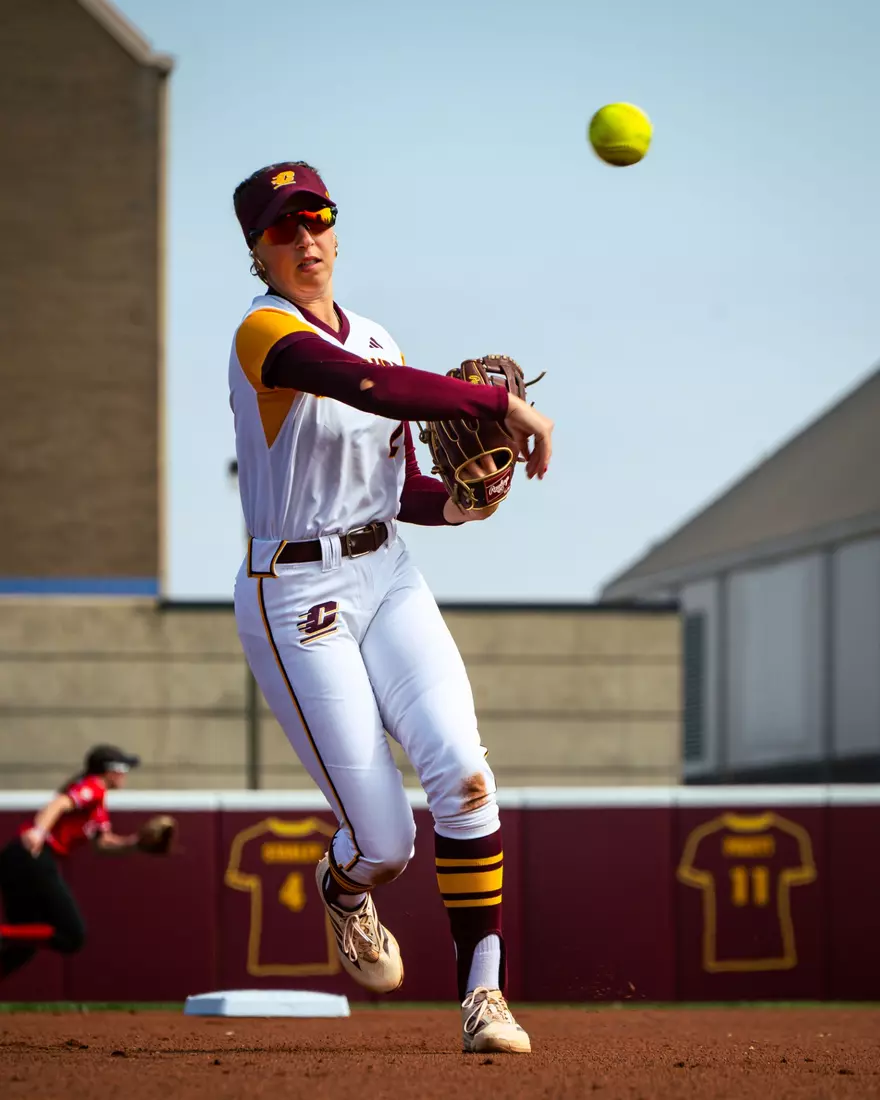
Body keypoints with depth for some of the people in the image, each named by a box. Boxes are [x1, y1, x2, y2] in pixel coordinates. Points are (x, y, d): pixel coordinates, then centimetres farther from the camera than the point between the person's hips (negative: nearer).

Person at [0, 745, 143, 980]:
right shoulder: (94, 788, -2)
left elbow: (102, 841, 31)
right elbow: (60, 804, -20)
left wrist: (133, 842, 15)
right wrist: (39, 831, -37)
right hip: (34, 858, -10)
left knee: (23, 943, 15)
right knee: (72, 936, -10)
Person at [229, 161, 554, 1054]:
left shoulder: (377, 343, 13)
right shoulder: (267, 333, -11)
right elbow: (371, 391, -29)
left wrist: (457, 504, -4)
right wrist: (501, 403, -27)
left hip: (388, 579, 6)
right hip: (295, 596, -6)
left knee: (461, 771, -17)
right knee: (385, 840, -5)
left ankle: (484, 992, -12)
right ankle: (344, 890, 33)